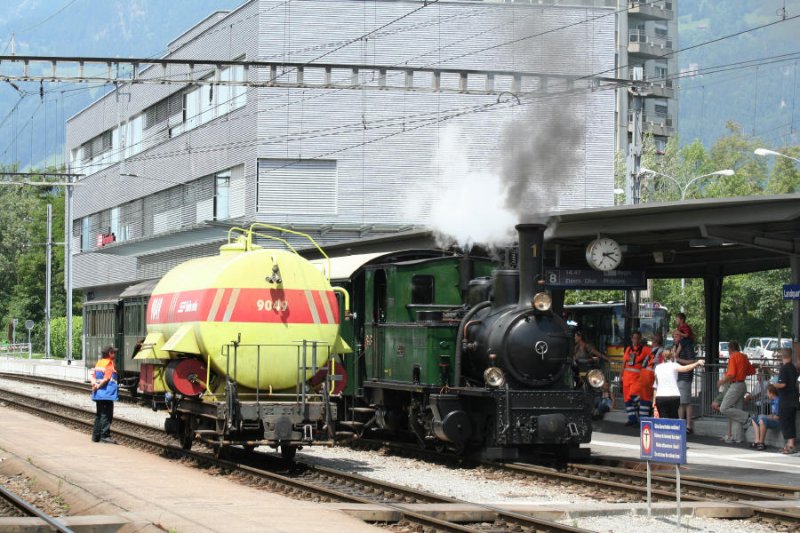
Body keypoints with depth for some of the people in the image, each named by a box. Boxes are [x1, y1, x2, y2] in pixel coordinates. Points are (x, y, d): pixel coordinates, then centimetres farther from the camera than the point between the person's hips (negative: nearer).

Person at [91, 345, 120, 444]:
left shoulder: (99, 362, 12)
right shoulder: (110, 363, -11)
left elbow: (93, 375, 8)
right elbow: (106, 378, -16)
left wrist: (94, 384, -6)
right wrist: (99, 386, -6)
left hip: (98, 394, 8)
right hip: (107, 394, -8)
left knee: (99, 414, 15)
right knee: (106, 415, -6)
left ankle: (96, 435, 18)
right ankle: (105, 436, -9)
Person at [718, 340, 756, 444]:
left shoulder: (733, 358, -12)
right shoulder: (743, 357, 13)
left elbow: (731, 374, -20)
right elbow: (752, 371, 18)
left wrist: (722, 381, -6)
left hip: (735, 385, -9)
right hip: (742, 384, 9)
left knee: (724, 409, -10)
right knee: (737, 411, 10)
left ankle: (746, 418, -13)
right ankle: (737, 437, 9)